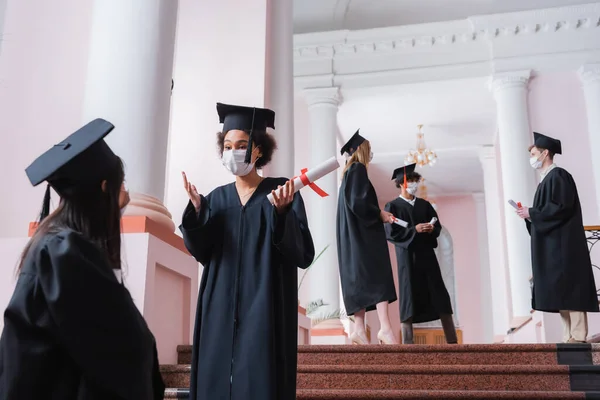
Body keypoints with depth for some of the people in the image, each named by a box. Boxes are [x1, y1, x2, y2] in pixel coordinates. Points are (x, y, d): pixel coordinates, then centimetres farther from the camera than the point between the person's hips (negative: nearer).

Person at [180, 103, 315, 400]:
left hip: (264, 309, -4)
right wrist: (196, 209, -12)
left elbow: (304, 254, -10)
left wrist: (281, 212, -24)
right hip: (221, 310, 4)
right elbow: (201, 252, 2)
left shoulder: (282, 191, -1)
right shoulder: (217, 198, 11)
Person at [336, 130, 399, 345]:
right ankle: (385, 327, -23)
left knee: (361, 280, 4)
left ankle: (359, 329, -2)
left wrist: (379, 214, 17)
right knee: (377, 274, -15)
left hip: (354, 234, 10)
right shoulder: (358, 169, -7)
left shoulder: (349, 172, 22)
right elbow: (358, 202, -19)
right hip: (364, 233, -10)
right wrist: (380, 214, -8)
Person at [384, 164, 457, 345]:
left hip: (427, 254, 4)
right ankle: (407, 342, 1)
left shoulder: (425, 204, 16)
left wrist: (432, 229, -10)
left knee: (440, 295, 1)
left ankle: (452, 339, 4)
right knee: (409, 297, -4)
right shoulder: (393, 206, 2)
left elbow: (438, 225, 13)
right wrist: (414, 230, -17)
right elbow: (391, 232, -8)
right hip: (407, 256, -4)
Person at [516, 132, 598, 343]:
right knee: (560, 291, 6)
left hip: (562, 243, -10)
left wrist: (532, 213, -14)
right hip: (550, 244, 10)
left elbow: (562, 207, -19)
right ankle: (569, 336, 8)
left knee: (568, 287, -11)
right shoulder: (546, 179, 20)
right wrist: (530, 215, 6)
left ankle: (578, 336, -9)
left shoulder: (558, 176, -9)